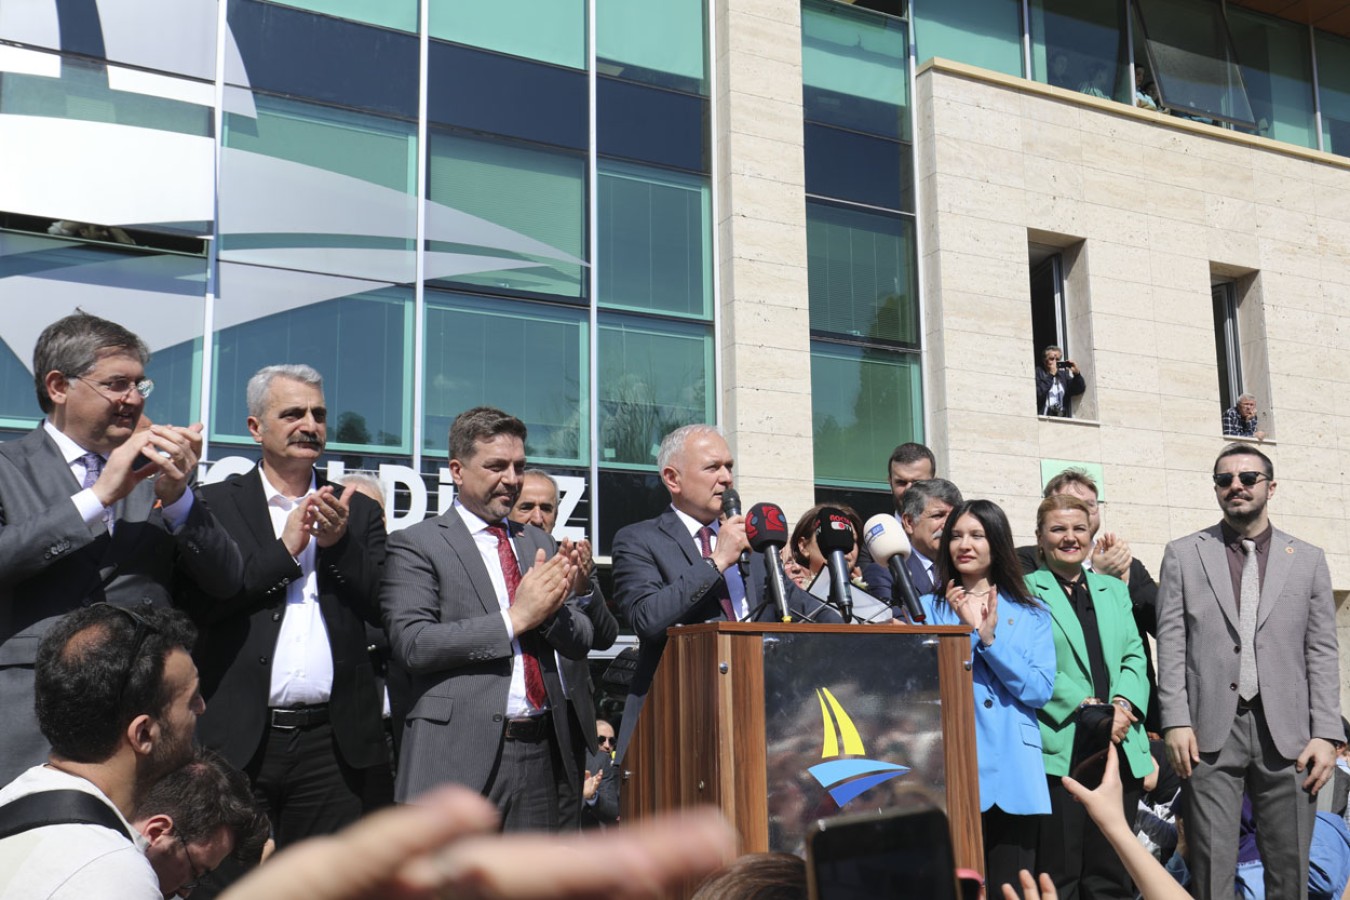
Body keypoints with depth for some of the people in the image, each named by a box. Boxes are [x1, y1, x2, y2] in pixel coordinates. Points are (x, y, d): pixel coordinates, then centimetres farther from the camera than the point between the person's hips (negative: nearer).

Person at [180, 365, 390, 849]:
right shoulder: (215, 504, 5)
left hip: (333, 741, 2)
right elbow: (196, 601, -8)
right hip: (239, 737, -2)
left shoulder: (358, 512, 12)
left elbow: (385, 608, 3)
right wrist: (285, 550, -11)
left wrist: (339, 543, -10)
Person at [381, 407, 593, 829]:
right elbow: (411, 643, -13)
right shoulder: (414, 544, -1)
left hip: (540, 752, 5)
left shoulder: (538, 543, 16)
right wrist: (514, 618, -15)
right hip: (459, 755, -5)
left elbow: (580, 643, 13)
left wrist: (552, 603, -8)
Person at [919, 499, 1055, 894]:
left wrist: (990, 637, -12)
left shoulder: (1030, 614, 10)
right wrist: (968, 631, -14)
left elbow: (1039, 690, -2)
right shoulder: (930, 608, 7)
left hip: (1013, 772, 1)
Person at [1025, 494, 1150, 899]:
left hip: (1120, 747, 5)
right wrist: (1086, 706, -15)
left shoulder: (1114, 589, 20)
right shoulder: (1025, 590, 2)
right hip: (1058, 747, -5)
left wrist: (1123, 705, -7)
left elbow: (1134, 656, 12)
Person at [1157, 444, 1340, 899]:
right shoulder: (1182, 554, 8)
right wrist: (1176, 721, -6)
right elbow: (1171, 645, 3)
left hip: (1288, 733, 1)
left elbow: (1322, 653, 7)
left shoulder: (1308, 559, 11)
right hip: (1210, 730, -1)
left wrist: (1326, 733, -1)